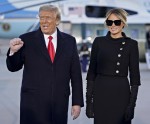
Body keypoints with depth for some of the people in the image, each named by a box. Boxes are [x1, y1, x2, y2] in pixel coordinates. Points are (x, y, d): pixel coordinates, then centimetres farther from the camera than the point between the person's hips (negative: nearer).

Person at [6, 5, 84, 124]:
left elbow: (75, 73, 7)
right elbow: (13, 67, 6)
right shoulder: (26, 40, 0)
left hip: (60, 103, 2)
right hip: (33, 103, -2)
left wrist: (77, 102, 4)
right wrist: (13, 51, -14)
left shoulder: (69, 41, 6)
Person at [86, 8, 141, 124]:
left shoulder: (131, 44, 0)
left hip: (121, 93, -1)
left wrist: (132, 103, -7)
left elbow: (134, 75, -1)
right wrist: (89, 99, 0)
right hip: (100, 92, 2)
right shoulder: (99, 42, 5)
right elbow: (91, 72, 6)